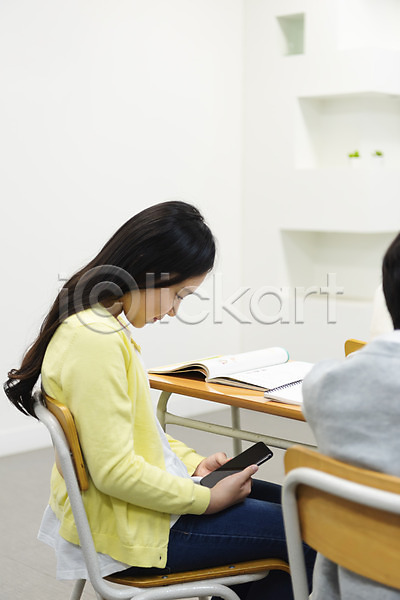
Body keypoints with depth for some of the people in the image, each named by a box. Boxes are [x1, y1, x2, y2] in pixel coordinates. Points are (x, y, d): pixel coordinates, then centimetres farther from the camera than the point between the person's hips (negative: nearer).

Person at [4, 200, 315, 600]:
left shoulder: (105, 324, 6)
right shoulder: (95, 341, -26)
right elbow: (115, 472, -27)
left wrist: (191, 462, 5)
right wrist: (208, 499, -17)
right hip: (129, 529, -10)